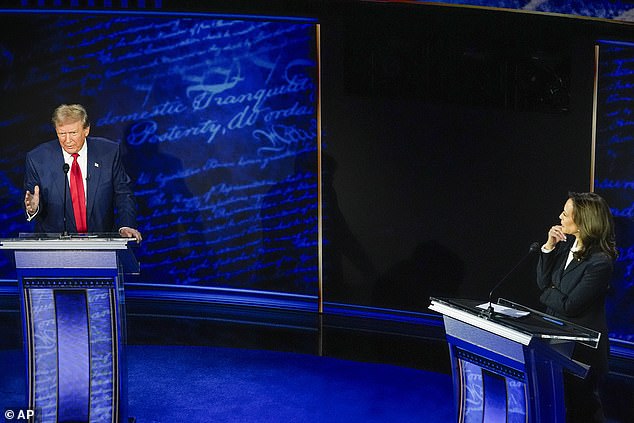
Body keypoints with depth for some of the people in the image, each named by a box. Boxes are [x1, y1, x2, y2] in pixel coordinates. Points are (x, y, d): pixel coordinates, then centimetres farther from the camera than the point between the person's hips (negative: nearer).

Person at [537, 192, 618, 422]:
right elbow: (543, 282, 1)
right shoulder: (567, 244, -2)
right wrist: (549, 247, -10)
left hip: (582, 343, -7)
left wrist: (548, 293, -4)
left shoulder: (600, 262, -25)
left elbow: (569, 306, -23)